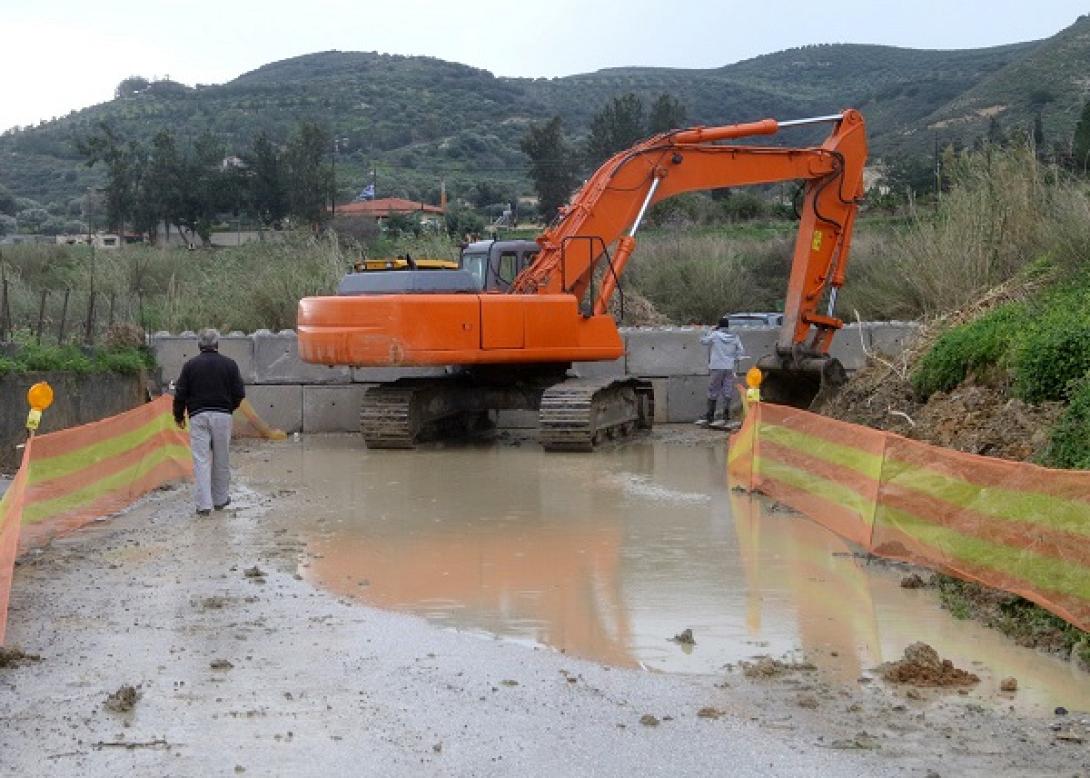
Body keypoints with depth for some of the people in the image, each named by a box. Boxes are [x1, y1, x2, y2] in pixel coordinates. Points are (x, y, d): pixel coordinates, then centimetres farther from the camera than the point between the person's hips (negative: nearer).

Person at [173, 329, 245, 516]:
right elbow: (239, 393, 3)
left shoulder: (190, 365, 2)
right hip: (222, 416, 1)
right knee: (221, 459, 11)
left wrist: (179, 416, 17)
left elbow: (180, 394, 2)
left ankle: (204, 504, -8)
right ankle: (220, 499, 20)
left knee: (201, 460, -2)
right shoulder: (229, 364, 3)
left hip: (198, 416, -1)